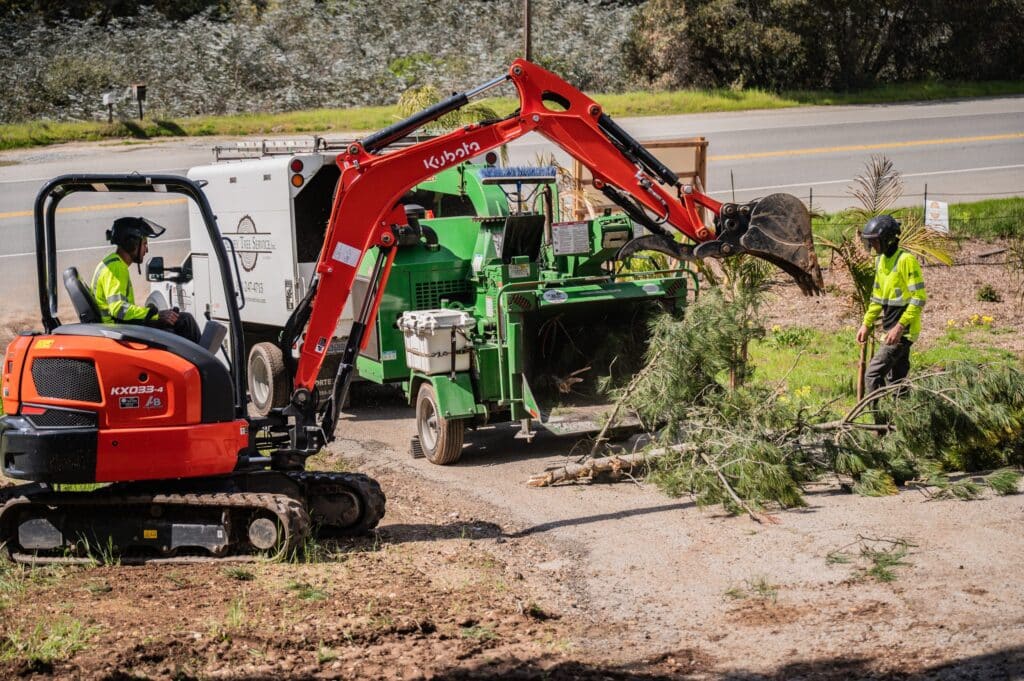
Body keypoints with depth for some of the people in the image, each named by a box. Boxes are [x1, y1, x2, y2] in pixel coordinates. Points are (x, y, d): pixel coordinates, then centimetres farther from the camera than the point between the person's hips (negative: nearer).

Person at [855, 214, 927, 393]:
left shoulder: (906, 260, -16)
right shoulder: (881, 260, 12)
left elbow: (919, 298, -19)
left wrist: (900, 327, -23)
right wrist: (867, 324, 17)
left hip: (903, 331, -9)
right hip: (892, 330, 9)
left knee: (873, 375, -14)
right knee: (895, 380, 13)